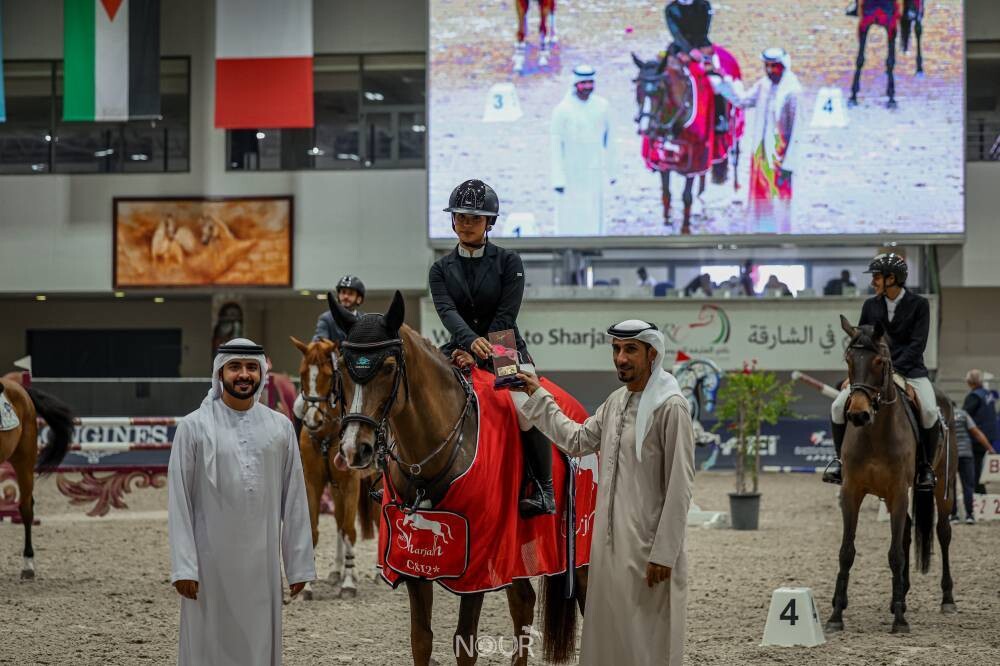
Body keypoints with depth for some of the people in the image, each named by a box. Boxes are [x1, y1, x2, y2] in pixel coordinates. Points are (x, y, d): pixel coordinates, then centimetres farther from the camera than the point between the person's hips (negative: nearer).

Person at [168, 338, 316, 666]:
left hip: (262, 562, 2)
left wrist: (299, 563, 4)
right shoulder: (194, 427, -3)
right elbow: (179, 501, -4)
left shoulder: (280, 427, 5)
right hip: (211, 561, -2)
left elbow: (294, 499, 6)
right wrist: (183, 566, -9)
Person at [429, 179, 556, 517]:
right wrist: (471, 342, -31)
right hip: (460, 350, 3)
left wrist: (478, 356, -18)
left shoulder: (508, 262, 1)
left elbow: (505, 317, -7)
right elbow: (447, 311, -11)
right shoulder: (442, 269, 7)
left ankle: (543, 489, -19)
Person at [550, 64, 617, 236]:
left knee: (594, 216, 7)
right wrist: (558, 179, -12)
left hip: (594, 173, 3)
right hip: (570, 174, -3)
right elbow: (556, 145, -10)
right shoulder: (562, 109, -11)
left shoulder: (601, 105, 0)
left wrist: (611, 170, 13)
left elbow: (608, 139, 10)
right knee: (570, 220, 2)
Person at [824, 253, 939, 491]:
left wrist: (894, 369, -21)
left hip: (909, 369, -3)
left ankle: (925, 465, -8)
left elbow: (918, 344, -10)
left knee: (929, 412, -29)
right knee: (839, 406, -17)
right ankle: (840, 457, 3)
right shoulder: (871, 305, 8)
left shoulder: (919, 304, -3)